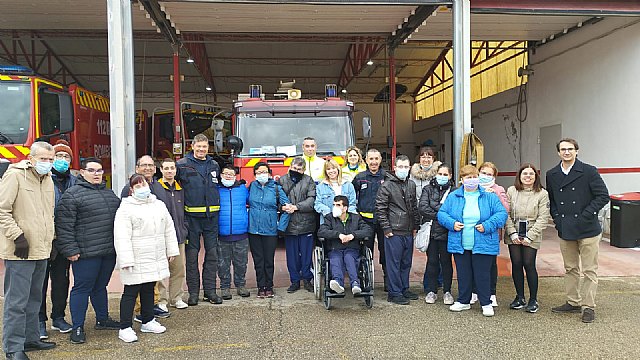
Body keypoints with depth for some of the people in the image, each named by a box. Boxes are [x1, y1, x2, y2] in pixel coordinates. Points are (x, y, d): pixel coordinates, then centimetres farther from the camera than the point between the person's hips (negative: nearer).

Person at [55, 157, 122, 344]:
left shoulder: (109, 193, 15)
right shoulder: (72, 194, -8)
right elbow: (63, 225, -12)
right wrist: (70, 250, -15)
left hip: (109, 252, 7)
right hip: (86, 253, -7)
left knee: (101, 287, 19)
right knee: (82, 288, 2)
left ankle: (102, 319, 31)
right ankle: (77, 327, 13)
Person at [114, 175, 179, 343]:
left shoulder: (159, 205, 10)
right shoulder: (126, 208, -10)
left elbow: (169, 228, 15)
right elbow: (122, 237, -16)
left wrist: (171, 250, 12)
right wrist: (126, 260, -21)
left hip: (156, 259, 6)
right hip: (136, 261, -6)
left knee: (149, 289, 17)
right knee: (131, 292, 0)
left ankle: (147, 322, 30)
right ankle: (125, 328, 9)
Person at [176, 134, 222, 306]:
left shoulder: (214, 165, 11)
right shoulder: (182, 165, -2)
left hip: (211, 216, 3)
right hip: (192, 216, -3)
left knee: (212, 253, 5)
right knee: (192, 254, 3)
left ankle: (210, 290, 15)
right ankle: (193, 292, 13)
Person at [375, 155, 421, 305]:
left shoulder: (411, 185, 13)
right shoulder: (387, 185, -8)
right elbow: (380, 208, -10)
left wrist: (415, 226, 16)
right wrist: (386, 228, -12)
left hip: (408, 231, 7)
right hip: (394, 231, -7)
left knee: (406, 262, 15)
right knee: (394, 263, 0)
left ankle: (404, 289, 28)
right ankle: (394, 293, 9)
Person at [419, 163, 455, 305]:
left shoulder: (454, 191, 2)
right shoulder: (428, 189, 7)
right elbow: (422, 207, -6)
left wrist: (436, 209, -14)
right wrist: (439, 216, -12)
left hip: (446, 232, -1)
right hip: (431, 231, 1)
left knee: (446, 261, 8)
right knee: (432, 261, 8)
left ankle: (447, 291, 20)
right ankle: (431, 291, 18)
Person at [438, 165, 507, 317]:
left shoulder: (489, 196, 0)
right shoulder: (453, 197, 5)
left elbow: (501, 214, -4)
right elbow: (442, 213, 6)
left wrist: (487, 226, -16)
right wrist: (452, 223, -12)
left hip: (482, 245, -2)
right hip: (460, 245, 2)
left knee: (482, 274, 3)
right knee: (463, 274, 13)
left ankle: (486, 303, 18)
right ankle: (463, 301, 27)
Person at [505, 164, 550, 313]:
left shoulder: (542, 194, 0)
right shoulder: (511, 191, 6)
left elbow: (543, 218, -5)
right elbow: (506, 214, 3)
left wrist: (530, 236, -11)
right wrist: (513, 233, -7)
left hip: (531, 237, -2)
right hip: (513, 236, 2)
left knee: (529, 264, -5)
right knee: (516, 264, 5)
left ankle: (533, 299, 10)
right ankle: (520, 297, 20)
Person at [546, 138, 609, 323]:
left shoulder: (589, 171, -7)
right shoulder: (552, 175, 6)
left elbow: (603, 196, -9)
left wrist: (586, 215, -15)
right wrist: (556, 217, 3)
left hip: (587, 229, -4)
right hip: (565, 231, 5)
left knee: (589, 271, 2)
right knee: (570, 269, 14)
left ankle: (588, 307, 11)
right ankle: (573, 302, 26)